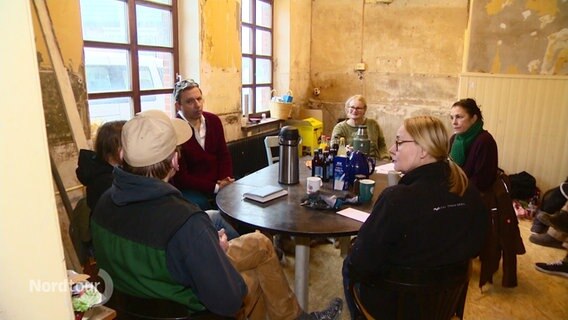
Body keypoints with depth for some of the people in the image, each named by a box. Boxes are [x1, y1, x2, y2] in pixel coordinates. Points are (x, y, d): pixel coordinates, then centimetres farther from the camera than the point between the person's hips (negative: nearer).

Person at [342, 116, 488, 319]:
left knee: (349, 265, 22)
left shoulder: (397, 198, -30)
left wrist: (352, 265, -1)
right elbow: (473, 249, 6)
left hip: (392, 304, -6)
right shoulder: (471, 194, -10)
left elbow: (359, 265, -23)